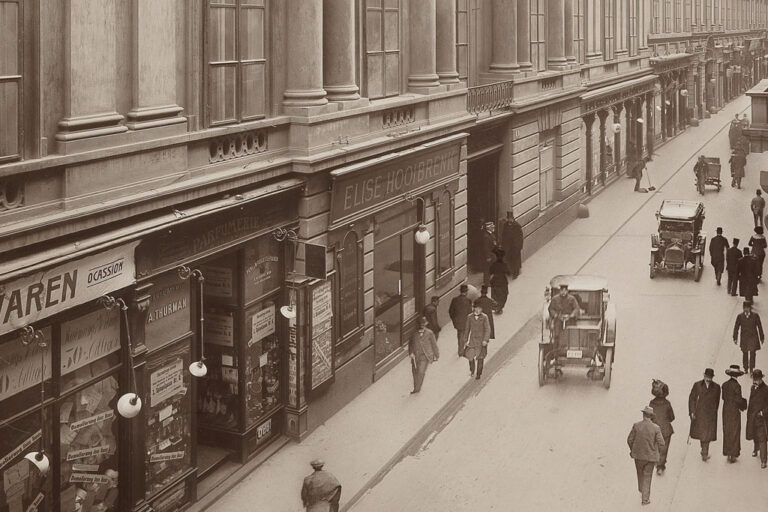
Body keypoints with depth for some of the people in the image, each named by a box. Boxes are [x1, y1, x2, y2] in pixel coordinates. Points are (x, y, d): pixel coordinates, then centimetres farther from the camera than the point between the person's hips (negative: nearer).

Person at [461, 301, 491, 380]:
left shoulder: (484, 317, -8)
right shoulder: (470, 317, -1)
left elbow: (487, 329, -8)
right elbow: (467, 329, 7)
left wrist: (485, 340, -18)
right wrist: (465, 340, 7)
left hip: (481, 340, -2)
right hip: (472, 339, 2)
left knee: (480, 358, 4)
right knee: (470, 356, -4)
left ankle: (478, 374, 19)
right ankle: (472, 370, 23)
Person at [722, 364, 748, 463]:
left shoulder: (724, 384, -1)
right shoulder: (736, 385, -18)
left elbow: (723, 397, 4)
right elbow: (738, 399, -16)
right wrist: (743, 401, 3)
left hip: (726, 410, 5)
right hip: (735, 411, -5)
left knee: (727, 432, 13)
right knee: (734, 433, 5)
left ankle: (728, 454, 19)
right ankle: (733, 455, 8)